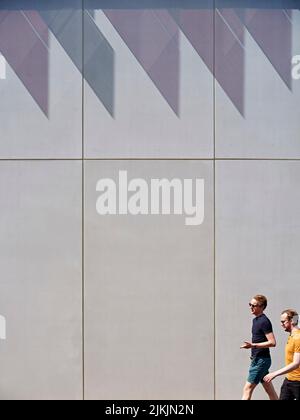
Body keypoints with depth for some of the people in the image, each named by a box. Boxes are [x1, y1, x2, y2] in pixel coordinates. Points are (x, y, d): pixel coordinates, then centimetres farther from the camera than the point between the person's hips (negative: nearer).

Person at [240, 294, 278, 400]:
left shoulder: (264, 322, -16)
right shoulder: (256, 320, 14)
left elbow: (272, 342, -22)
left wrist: (253, 345, -25)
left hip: (261, 360, -10)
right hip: (257, 360, 10)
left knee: (247, 390, -9)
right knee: (270, 391, 13)